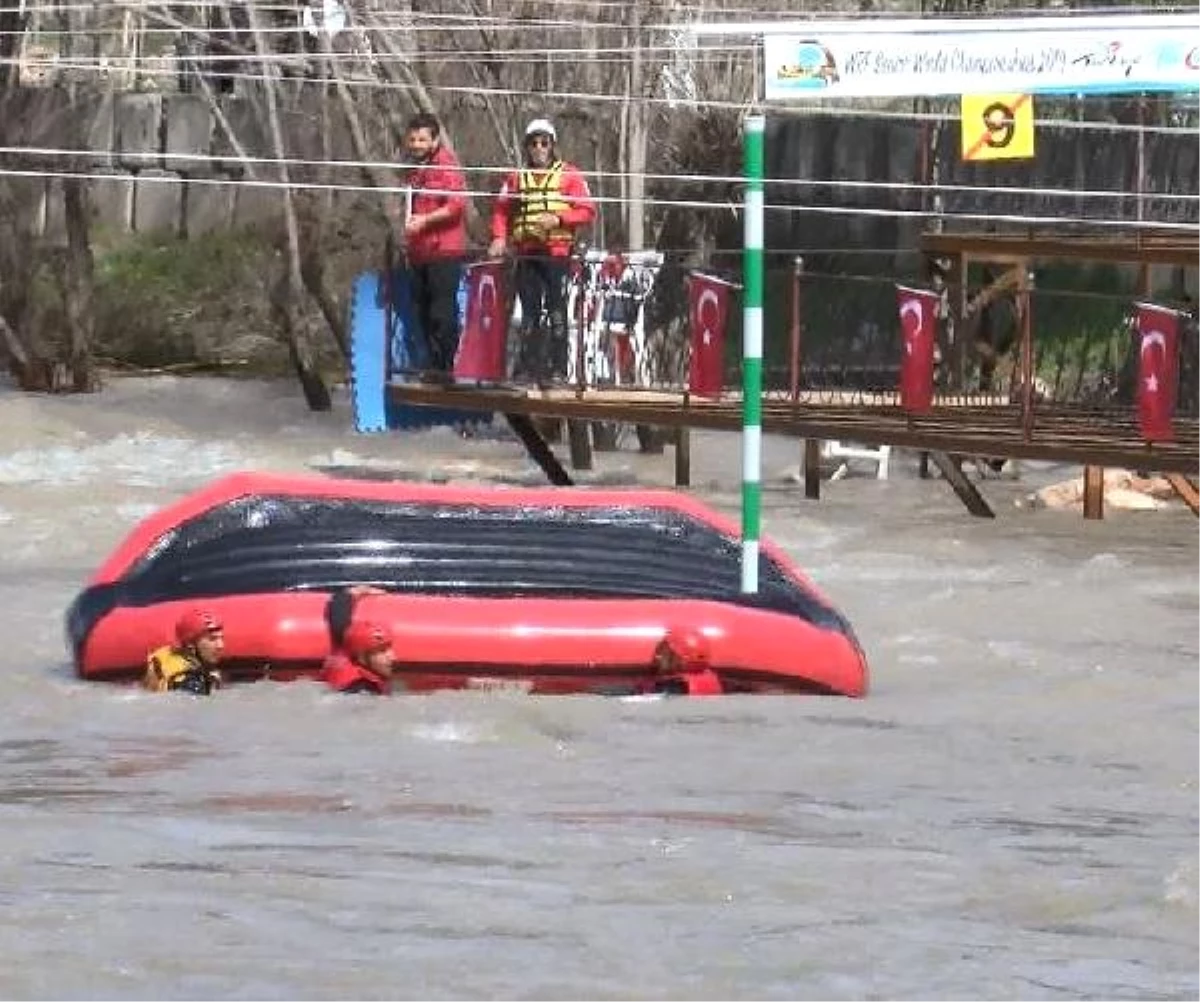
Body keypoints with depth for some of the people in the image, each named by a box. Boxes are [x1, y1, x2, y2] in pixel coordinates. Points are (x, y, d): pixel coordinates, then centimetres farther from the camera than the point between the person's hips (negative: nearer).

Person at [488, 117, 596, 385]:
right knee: (529, 312, 6)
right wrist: (499, 237, -3)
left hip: (557, 253, -4)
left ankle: (558, 369, -4)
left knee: (556, 311, -5)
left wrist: (559, 218, -15)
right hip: (526, 253, 4)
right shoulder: (517, 177, 14)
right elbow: (501, 210, 13)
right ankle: (529, 368, 11)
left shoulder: (569, 175, 3)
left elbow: (588, 212, -2)